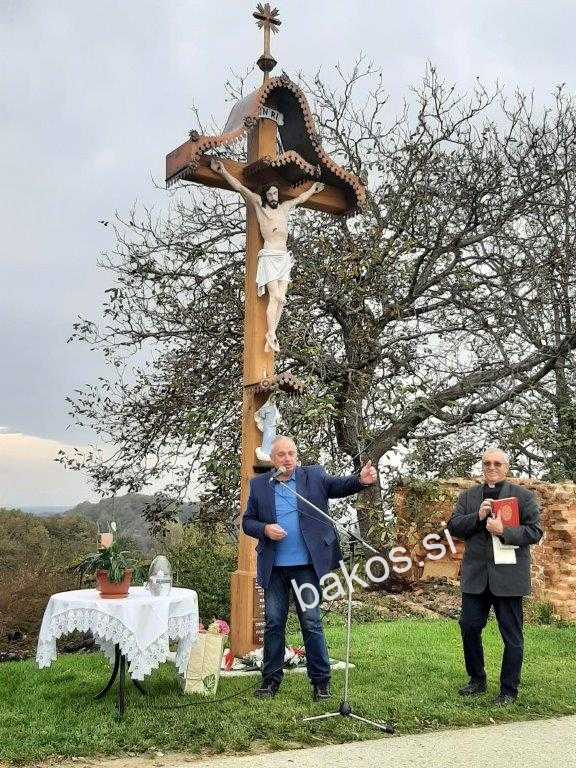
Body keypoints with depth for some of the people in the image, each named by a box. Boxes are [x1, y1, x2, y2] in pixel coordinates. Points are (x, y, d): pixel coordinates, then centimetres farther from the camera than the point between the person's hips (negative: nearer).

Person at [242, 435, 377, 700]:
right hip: (274, 567, 2)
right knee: (273, 623, 9)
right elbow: (247, 521, 8)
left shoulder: (314, 476, 2)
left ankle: (320, 681, 13)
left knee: (311, 623, 2)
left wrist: (361, 480, -33)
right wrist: (265, 529, -13)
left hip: (307, 564, -2)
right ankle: (271, 679, 21)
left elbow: (339, 485, -12)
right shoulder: (259, 484, 5)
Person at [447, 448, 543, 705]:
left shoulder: (523, 496, 2)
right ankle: (477, 681, 26)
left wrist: (504, 531, -19)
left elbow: (535, 532, -5)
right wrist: (477, 516, -13)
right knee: (469, 627, 7)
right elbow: (453, 527, 3)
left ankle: (508, 691, 17)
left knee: (512, 636, 4)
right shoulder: (468, 497, 11)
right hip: (475, 575, 3)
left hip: (508, 577, -3)